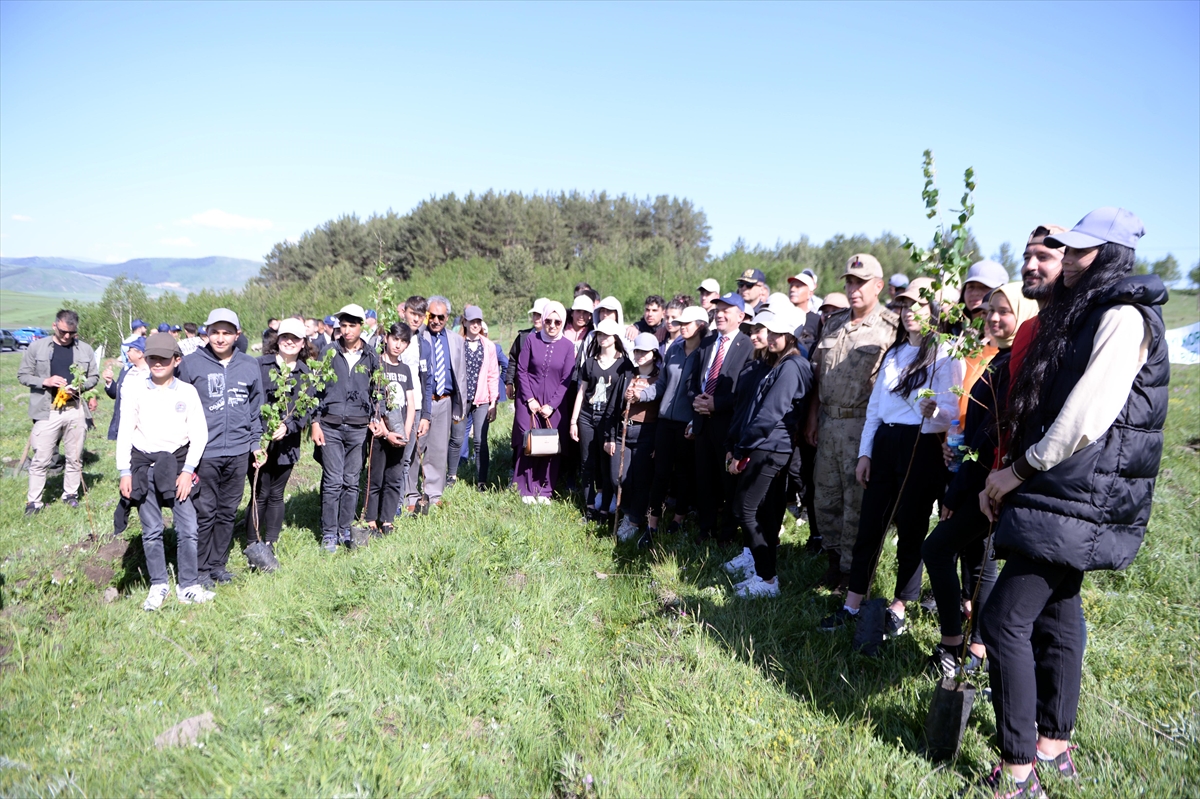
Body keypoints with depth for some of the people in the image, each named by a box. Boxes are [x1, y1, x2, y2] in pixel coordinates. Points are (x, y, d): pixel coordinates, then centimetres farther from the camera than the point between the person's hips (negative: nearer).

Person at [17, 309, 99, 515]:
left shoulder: (85, 349, 5)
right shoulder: (37, 347, -1)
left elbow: (94, 377, 11)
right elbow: (22, 375, 3)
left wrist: (79, 386, -9)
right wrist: (45, 381, -15)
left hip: (75, 410, 2)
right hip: (47, 411, -2)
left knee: (75, 457, 11)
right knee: (41, 459, 0)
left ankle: (70, 494, 25)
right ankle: (34, 500, 11)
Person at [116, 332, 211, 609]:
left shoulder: (187, 391, 2)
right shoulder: (135, 389, 4)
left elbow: (199, 433, 0)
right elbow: (124, 432, 5)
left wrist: (188, 469, -7)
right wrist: (124, 472, -1)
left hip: (178, 463, 0)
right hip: (144, 464, 1)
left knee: (188, 528, -4)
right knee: (151, 531, 4)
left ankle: (188, 585, 7)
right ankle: (158, 586, 15)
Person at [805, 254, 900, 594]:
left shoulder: (889, 328, -8)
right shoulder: (833, 324, 12)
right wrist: (813, 416, 10)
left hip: (862, 424, -6)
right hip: (828, 422, 6)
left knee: (856, 500, 2)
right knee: (825, 496, 13)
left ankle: (850, 567, 16)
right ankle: (834, 555, 30)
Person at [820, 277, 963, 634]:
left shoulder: (946, 356, -7)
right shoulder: (893, 353, 14)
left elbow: (952, 414, -13)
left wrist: (933, 411, -35)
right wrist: (865, 453, 10)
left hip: (921, 450, -6)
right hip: (883, 446, 6)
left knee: (910, 531, 5)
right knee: (869, 526, 8)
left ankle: (898, 610, 20)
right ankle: (852, 604, 17)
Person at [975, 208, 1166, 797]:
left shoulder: (1124, 317, -13)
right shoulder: (1078, 314, 17)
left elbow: (1086, 417, -23)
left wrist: (1020, 469, -14)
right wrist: (1008, 477, 10)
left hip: (1079, 499, -10)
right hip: (1061, 495, 10)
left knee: (1005, 618, -11)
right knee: (1055, 612, 16)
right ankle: (1054, 745, 29)